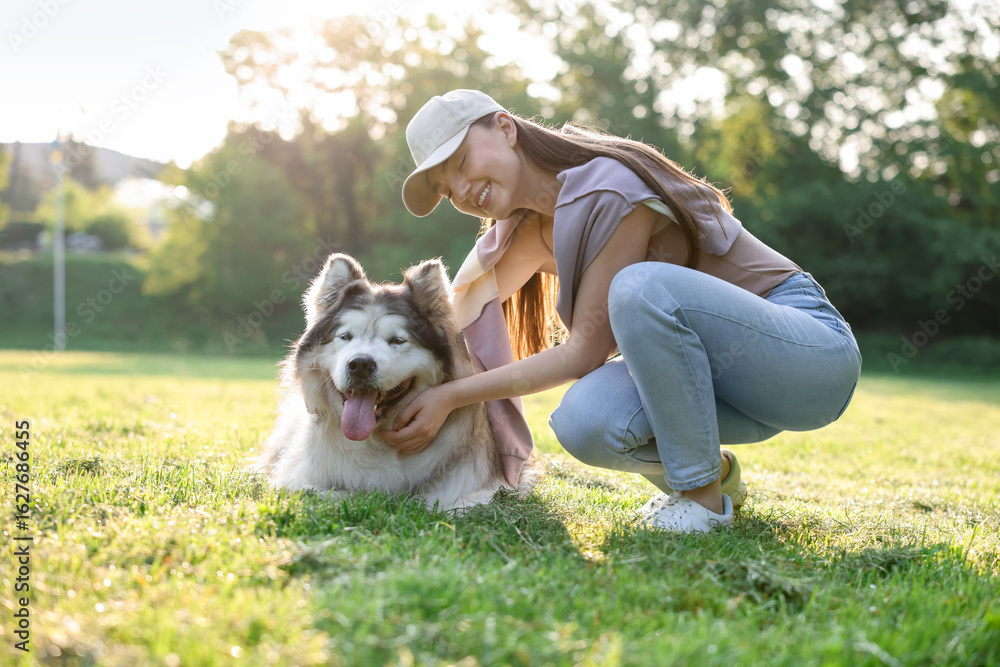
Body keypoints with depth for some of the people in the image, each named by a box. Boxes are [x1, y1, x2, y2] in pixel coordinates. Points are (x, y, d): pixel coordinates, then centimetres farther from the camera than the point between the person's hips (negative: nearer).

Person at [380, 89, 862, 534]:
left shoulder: (609, 190, -21)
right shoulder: (531, 230, 4)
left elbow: (585, 351, -20)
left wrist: (452, 396, -16)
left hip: (816, 351, -7)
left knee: (641, 286, -35)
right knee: (584, 421, -25)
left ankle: (704, 495, -17)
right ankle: (714, 471, 6)